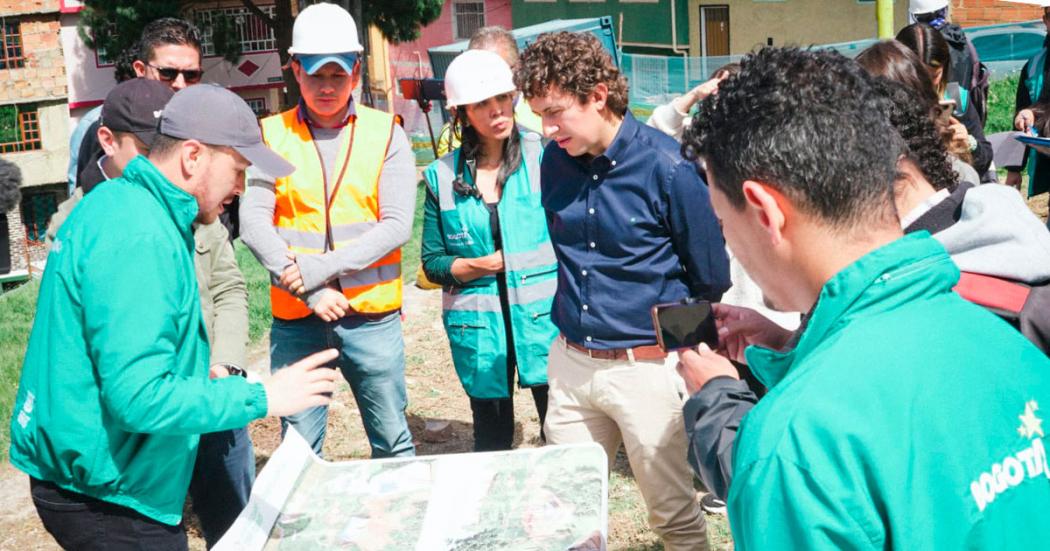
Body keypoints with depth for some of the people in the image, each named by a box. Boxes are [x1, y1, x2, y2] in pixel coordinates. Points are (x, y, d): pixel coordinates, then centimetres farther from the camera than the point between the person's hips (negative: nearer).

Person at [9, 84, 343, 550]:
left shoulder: (117, 202, 6)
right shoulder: (140, 240, -25)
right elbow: (138, 398, -29)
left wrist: (195, 375, 13)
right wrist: (262, 398, -22)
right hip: (106, 496, -10)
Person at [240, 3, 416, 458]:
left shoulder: (385, 133, 2)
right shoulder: (271, 136, 3)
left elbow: (397, 225, -7)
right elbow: (253, 224, -6)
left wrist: (321, 267, -16)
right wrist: (309, 291, -17)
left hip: (373, 316, 0)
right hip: (295, 319, 0)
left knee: (393, 443, 9)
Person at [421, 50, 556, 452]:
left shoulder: (543, 156, -3)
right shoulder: (442, 177, 3)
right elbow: (432, 262, 7)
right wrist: (477, 265, -8)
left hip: (543, 317, -2)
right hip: (478, 328, 2)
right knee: (491, 442, 14)